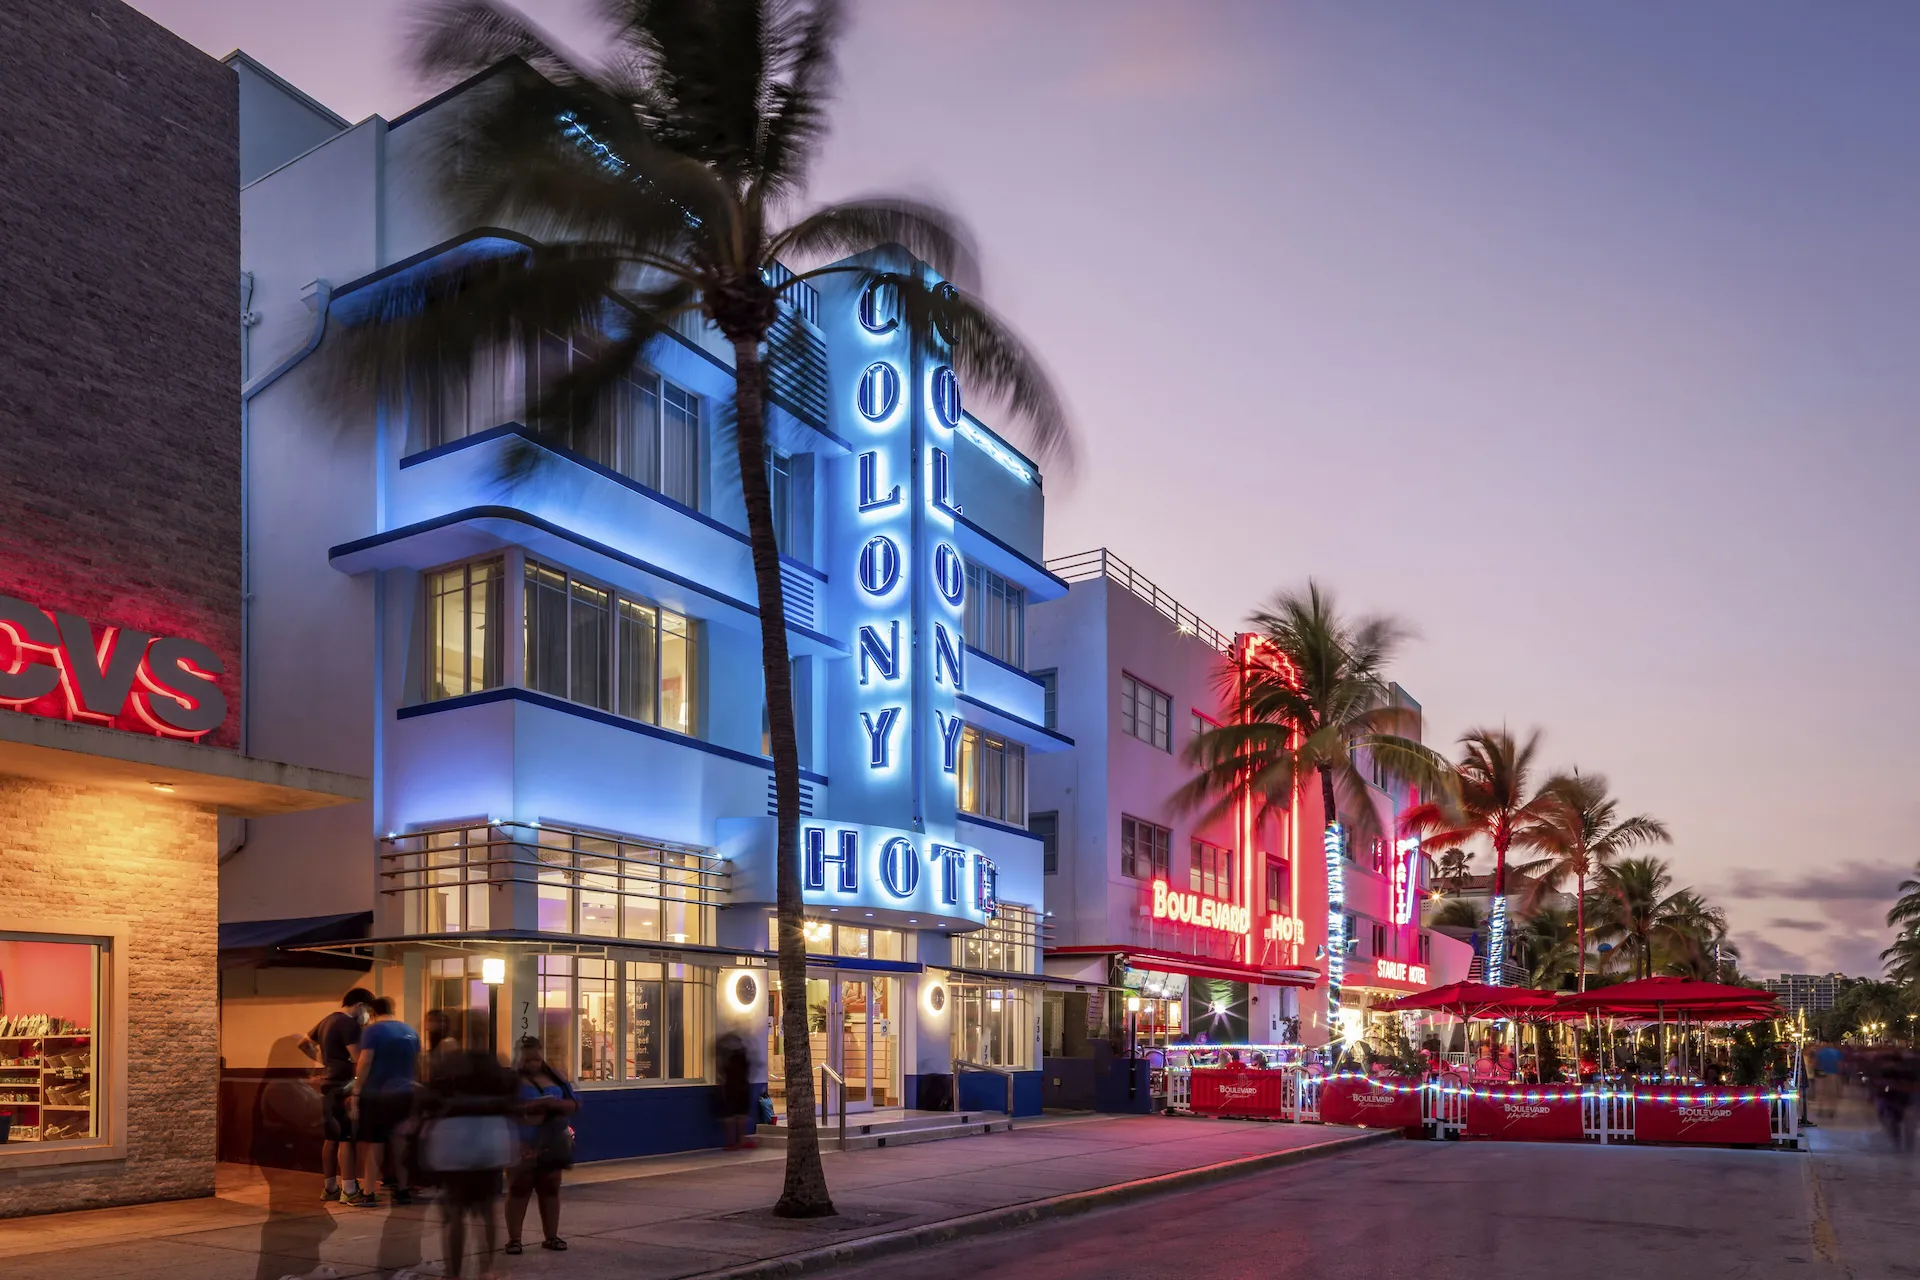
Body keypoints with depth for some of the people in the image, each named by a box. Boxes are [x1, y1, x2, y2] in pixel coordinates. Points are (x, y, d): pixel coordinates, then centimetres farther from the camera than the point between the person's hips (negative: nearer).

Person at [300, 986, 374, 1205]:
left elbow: (304, 1044, 24)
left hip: (328, 1084, 10)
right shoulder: (349, 1024, -15)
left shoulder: (327, 1020, 15)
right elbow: (357, 1057, -22)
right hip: (342, 1085, -10)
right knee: (346, 1138, -9)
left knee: (332, 1138, 13)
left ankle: (330, 1188, 18)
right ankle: (349, 1190, -9)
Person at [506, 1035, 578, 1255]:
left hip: (552, 1143, 4)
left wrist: (554, 1103, -17)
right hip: (523, 1144, -4)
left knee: (550, 1189, 10)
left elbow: (574, 1105, 2)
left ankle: (551, 1236, 19)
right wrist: (528, 1107, -26)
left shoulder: (556, 1078, 8)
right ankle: (514, 1238, 7)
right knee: (519, 1189, 1)